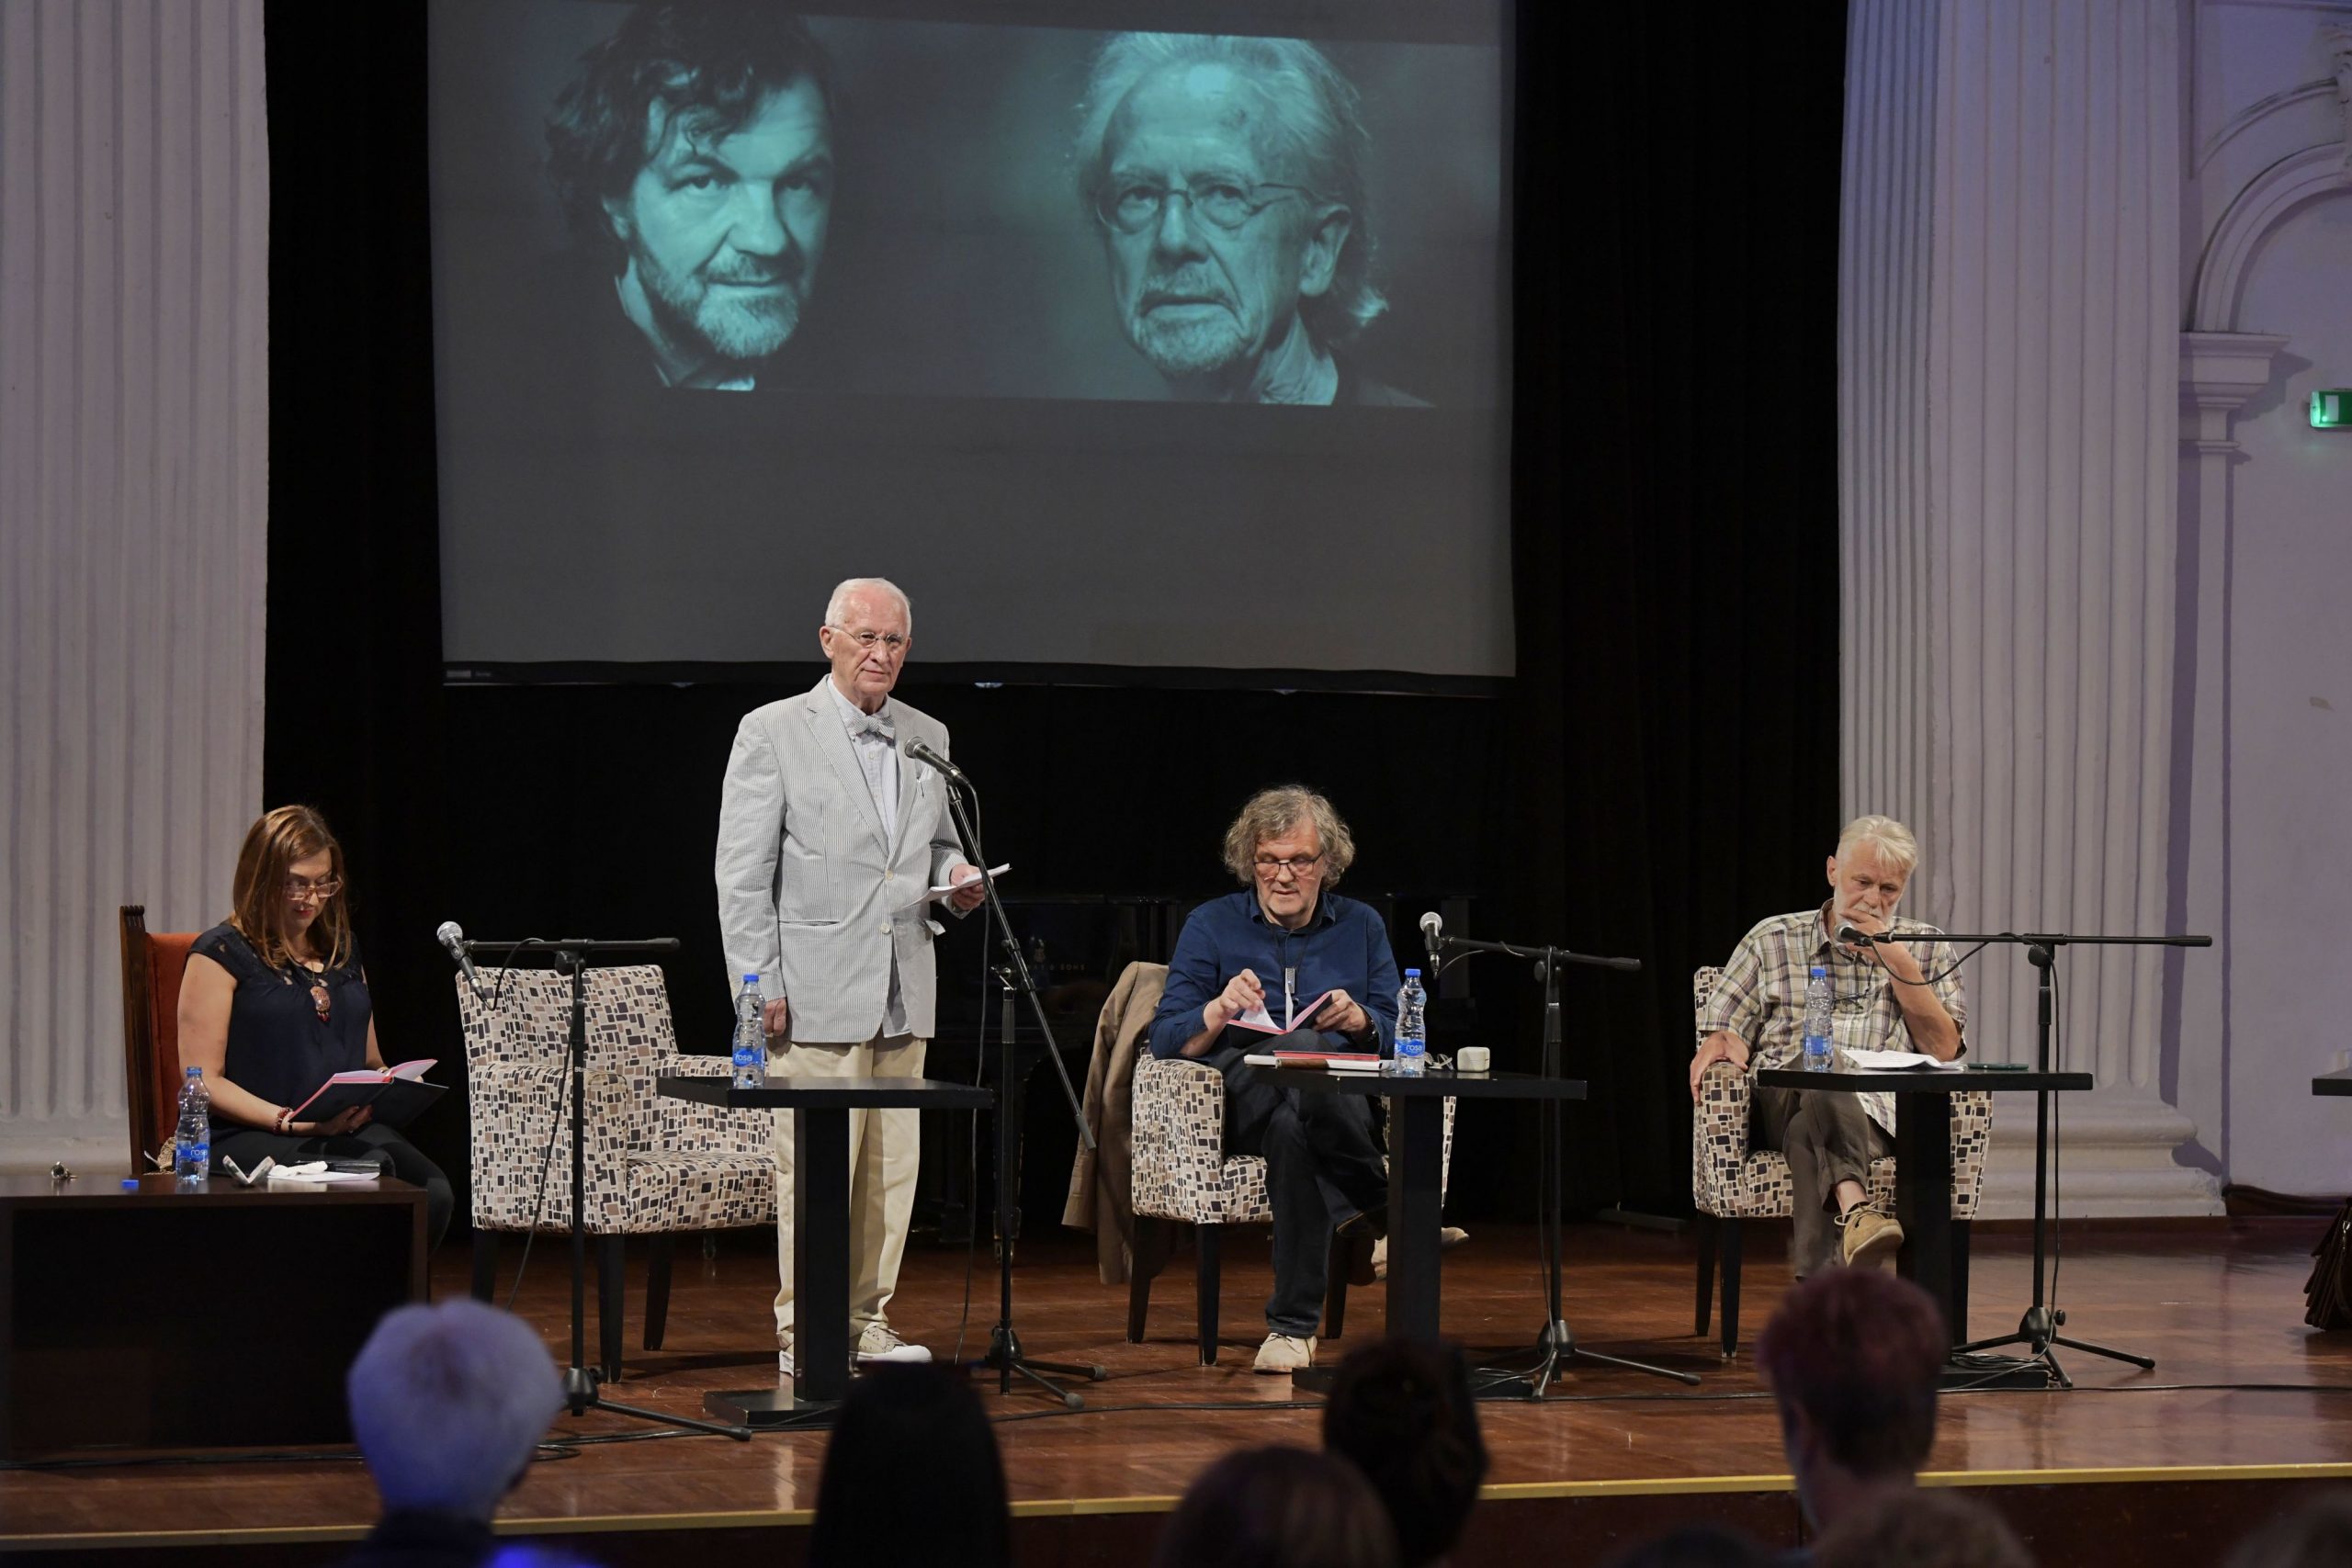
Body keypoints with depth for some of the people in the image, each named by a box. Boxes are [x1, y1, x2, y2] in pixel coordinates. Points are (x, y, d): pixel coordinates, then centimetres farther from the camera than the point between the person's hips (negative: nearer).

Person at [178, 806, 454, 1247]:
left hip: (350, 1128, 5)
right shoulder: (222, 954, 3)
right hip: (250, 1136, -5)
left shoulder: (343, 951, 23)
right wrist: (293, 1123, -14)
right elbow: (204, 1081, -3)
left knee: (433, 1192, -29)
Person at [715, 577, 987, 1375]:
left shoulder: (927, 738, 14)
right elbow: (742, 870, -5)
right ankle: (802, 1332, 1)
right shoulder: (773, 732, -3)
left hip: (902, 994, 6)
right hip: (817, 993, -6)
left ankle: (868, 1322, 16)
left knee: (892, 1166, 7)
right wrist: (760, 984, -11)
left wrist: (955, 874, 1)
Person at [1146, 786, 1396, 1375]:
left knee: (1293, 1127, -40)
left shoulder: (1361, 927, 16)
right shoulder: (1211, 925, 10)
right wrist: (1219, 1011, -19)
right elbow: (1164, 1040, 1)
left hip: (1344, 1103, 0)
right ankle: (1380, 1208, -27)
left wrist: (1359, 1020, -13)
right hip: (1237, 1100, 0)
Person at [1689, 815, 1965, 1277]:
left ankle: (1821, 1278, -58)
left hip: (1881, 1116, 0)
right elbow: (1725, 1033, 15)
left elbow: (1943, 1050, 6)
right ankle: (1854, 1207, -64)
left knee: (1811, 1130, -38)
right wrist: (1722, 1044, -11)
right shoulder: (1773, 940, 19)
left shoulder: (1927, 950, 20)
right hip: (1782, 1101, 0)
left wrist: (1899, 964, 0)